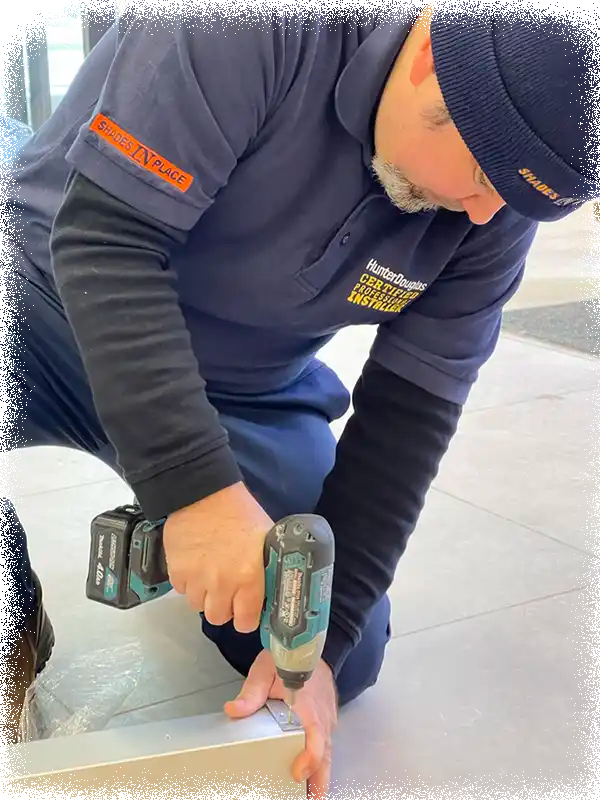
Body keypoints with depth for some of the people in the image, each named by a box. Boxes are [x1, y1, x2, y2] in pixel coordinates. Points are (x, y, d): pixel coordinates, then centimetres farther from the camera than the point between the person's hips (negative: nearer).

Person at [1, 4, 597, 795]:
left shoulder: (496, 207, -13)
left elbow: (410, 411, -11)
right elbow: (106, 237, -33)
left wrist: (322, 636, -18)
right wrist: (197, 486, -41)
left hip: (246, 390, 4)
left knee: (348, 658, -4)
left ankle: (197, 553, 27)